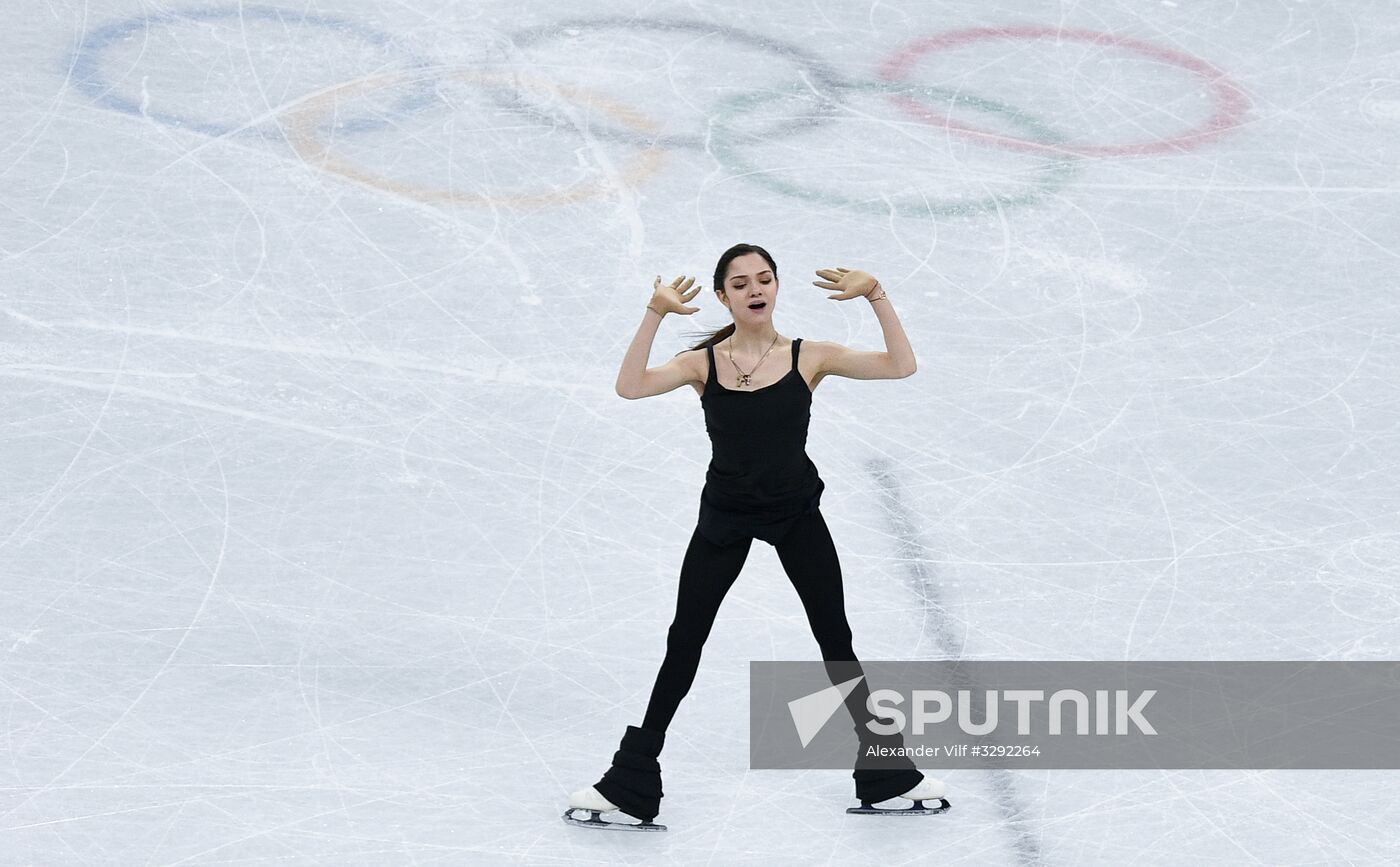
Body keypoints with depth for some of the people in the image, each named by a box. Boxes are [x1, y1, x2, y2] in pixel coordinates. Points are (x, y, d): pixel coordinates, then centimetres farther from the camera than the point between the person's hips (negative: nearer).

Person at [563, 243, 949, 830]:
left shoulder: (807, 357, -9)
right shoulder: (703, 362, -9)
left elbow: (901, 366, -16)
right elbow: (631, 387, -25)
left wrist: (876, 296, -26)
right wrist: (655, 313, -33)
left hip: (797, 514, 0)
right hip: (725, 517, 0)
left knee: (837, 643, 9)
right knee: (683, 644, 4)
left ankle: (886, 775, 23)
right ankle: (630, 785, 14)